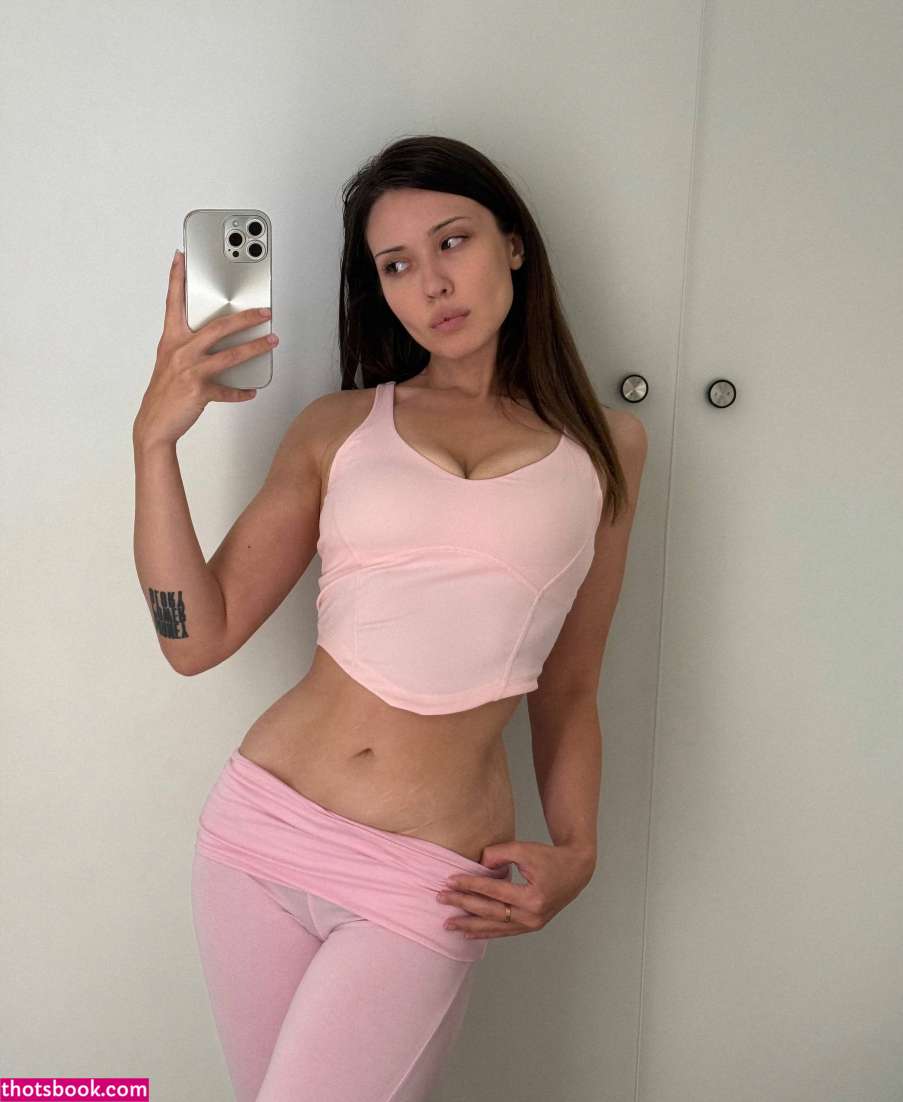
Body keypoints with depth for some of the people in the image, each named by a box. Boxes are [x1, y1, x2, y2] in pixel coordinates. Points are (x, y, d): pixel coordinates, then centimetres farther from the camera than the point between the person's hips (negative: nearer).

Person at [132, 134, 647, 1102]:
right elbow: (196, 638, -1)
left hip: (429, 879, -2)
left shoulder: (604, 448, 5)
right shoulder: (338, 429, 4)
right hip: (261, 820, 2)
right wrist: (156, 436, -9)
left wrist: (575, 851, -2)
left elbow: (567, 692, 10)